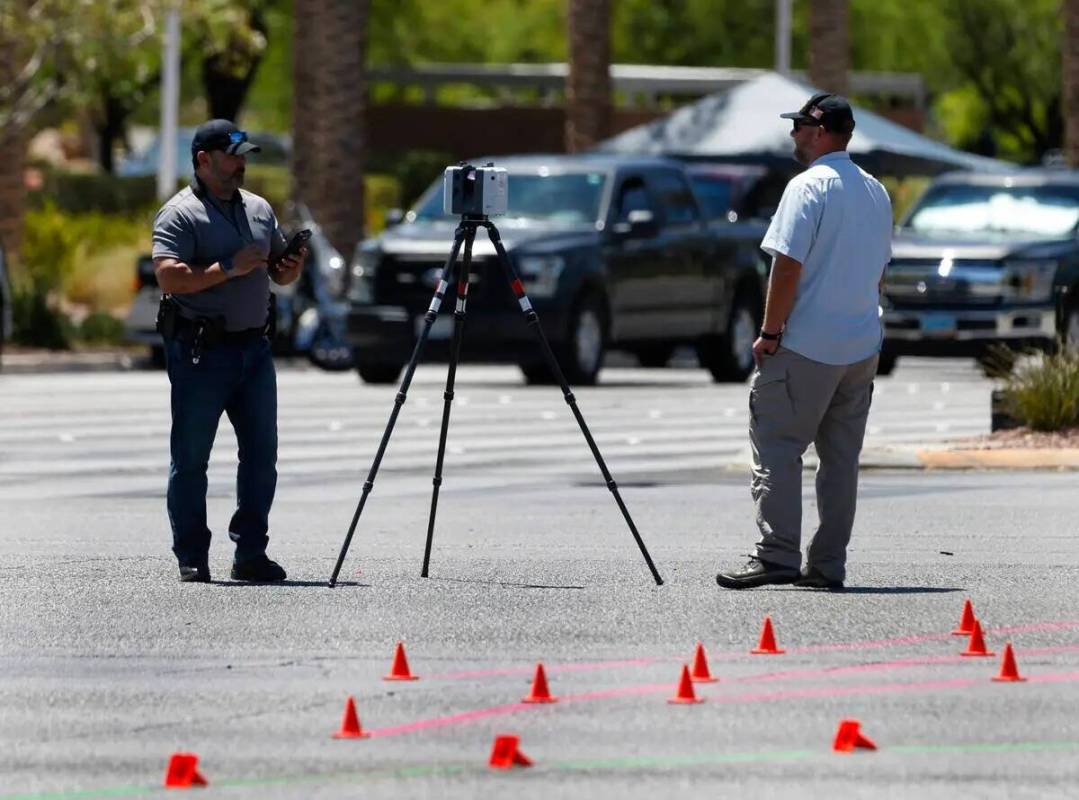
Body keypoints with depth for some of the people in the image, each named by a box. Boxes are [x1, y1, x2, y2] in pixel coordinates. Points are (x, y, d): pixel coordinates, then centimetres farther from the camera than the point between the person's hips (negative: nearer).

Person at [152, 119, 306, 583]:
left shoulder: (259, 209, 15)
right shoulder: (180, 214, -6)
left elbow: (279, 272, 24)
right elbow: (170, 278, -19)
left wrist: (294, 266, 1)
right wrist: (229, 270, -20)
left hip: (253, 347, 6)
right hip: (200, 352, -6)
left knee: (261, 453, 5)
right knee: (191, 458, -1)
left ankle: (251, 553, 11)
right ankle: (191, 559, 3)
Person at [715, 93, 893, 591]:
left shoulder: (809, 187, -11)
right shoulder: (876, 194, 14)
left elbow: (788, 265, -16)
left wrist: (770, 332, -11)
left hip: (805, 346, -8)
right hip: (862, 345, 8)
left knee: (777, 450, -5)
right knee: (841, 459, 9)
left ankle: (777, 556, -13)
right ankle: (828, 565, 9)